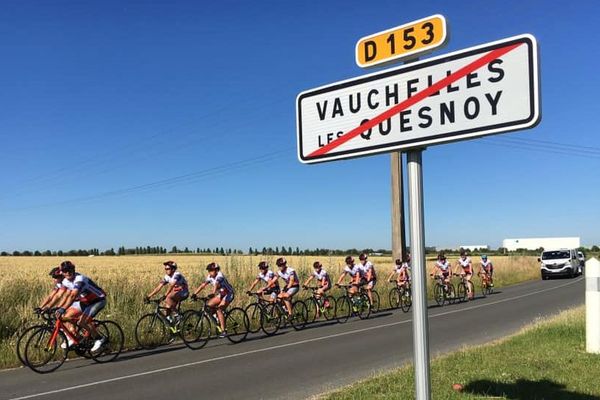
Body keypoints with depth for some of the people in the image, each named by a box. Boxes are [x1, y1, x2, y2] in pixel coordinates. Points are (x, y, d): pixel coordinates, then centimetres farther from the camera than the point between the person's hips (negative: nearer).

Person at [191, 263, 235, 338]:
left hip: (228, 294, -8)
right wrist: (195, 294, -21)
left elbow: (216, 285, -42)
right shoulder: (210, 277, -2)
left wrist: (213, 293, -58)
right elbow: (203, 285, -10)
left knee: (219, 310, -23)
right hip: (220, 294, 8)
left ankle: (224, 331, -20)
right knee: (209, 305, -8)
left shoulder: (219, 276, -24)